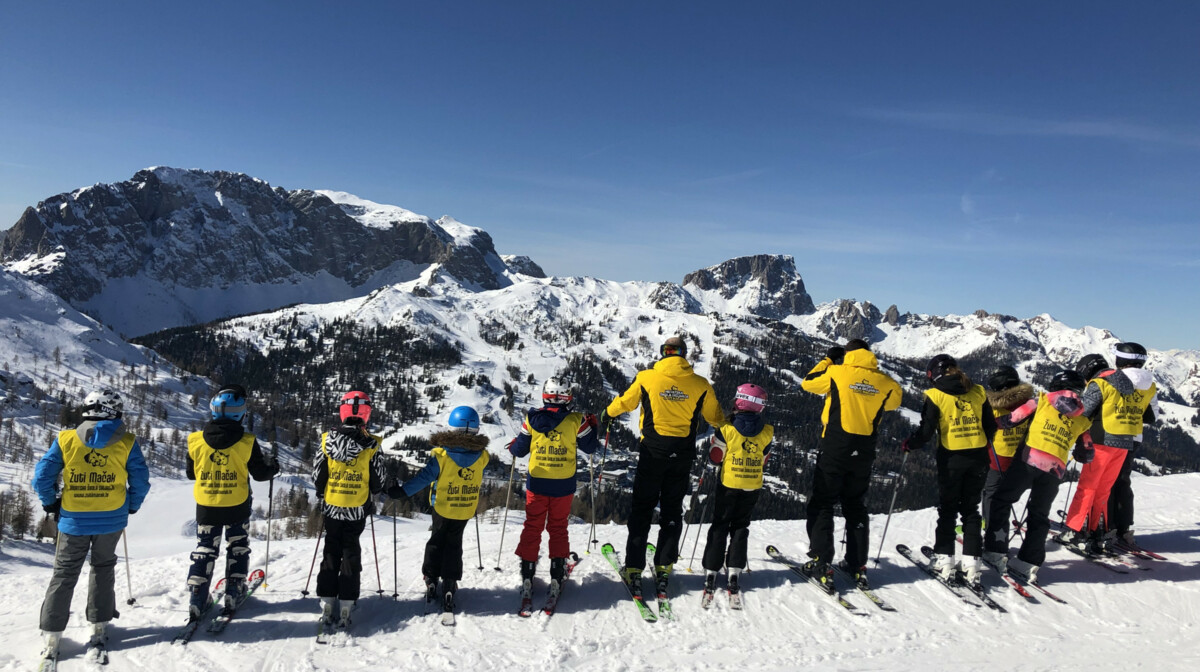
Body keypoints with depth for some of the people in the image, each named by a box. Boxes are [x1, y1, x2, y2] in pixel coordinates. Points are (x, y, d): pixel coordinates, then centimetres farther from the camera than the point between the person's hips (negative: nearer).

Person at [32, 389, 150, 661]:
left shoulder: (65, 439, -6)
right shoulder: (127, 443, -7)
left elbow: (42, 476, -5)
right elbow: (141, 481, -5)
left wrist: (51, 504, 10)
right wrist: (132, 505, 12)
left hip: (74, 520, 0)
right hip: (112, 520, 0)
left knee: (64, 574, 12)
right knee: (103, 568, 17)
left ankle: (51, 637, 13)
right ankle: (99, 628, 19)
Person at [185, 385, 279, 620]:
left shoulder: (196, 440, -11)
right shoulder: (247, 442, -18)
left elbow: (191, 473, 2)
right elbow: (261, 472, -10)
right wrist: (274, 467, 11)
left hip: (206, 506, 2)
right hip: (237, 506, -1)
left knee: (205, 550, 15)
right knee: (238, 547, 17)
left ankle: (197, 599, 12)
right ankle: (233, 593, 20)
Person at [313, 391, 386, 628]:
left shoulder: (327, 439, -7)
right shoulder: (371, 445, -12)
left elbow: (317, 477, -1)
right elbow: (378, 481, -6)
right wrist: (369, 493, 15)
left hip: (331, 508, 2)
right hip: (357, 510, -1)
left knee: (330, 553, 14)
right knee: (351, 554, 10)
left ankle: (327, 602, 15)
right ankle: (346, 604, 9)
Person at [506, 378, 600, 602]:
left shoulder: (531, 419, -7)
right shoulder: (576, 421, -10)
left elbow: (520, 449, 1)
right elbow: (590, 446, 1)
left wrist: (513, 446, 24)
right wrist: (593, 426, 18)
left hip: (536, 483, 1)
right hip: (563, 485, 0)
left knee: (532, 527, 11)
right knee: (558, 528, 13)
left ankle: (527, 577, 11)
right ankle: (556, 577, 11)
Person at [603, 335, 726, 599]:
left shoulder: (646, 378, -7)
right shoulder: (700, 384, -3)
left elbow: (624, 402, 7)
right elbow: (716, 418, 9)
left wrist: (607, 414, 28)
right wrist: (726, 424, 33)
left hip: (652, 452, -1)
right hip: (683, 455, 2)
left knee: (642, 510, 8)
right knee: (672, 512, 14)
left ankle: (634, 570, 8)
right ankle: (663, 569, 15)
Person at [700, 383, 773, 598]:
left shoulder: (727, 429, -14)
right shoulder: (767, 432, -4)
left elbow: (715, 458, -8)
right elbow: (763, 460, 7)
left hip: (728, 484, -2)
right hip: (753, 486, 2)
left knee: (719, 526, 8)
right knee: (740, 526, 14)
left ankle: (711, 572, 6)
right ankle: (734, 572, 8)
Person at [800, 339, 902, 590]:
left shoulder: (837, 373, -7)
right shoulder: (883, 381, 3)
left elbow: (807, 382, 5)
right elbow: (894, 400, 22)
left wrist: (828, 360, 16)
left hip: (835, 447, -4)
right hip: (864, 453, 4)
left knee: (822, 504, 4)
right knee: (856, 506, 17)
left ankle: (821, 563, -3)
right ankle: (857, 565, 18)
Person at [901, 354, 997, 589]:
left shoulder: (935, 395, -7)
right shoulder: (978, 392, 5)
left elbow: (926, 431, -11)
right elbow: (990, 427, 9)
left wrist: (909, 444, 5)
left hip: (951, 458, -3)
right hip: (978, 457, 3)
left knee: (947, 509, 10)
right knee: (971, 509, 12)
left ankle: (944, 560, 9)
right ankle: (972, 563, 8)